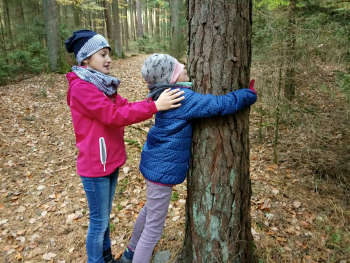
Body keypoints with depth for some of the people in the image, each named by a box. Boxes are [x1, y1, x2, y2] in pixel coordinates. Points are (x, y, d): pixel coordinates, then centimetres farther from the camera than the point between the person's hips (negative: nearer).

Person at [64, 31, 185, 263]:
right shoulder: (80, 87, -19)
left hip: (111, 161, 9)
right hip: (95, 165, -8)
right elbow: (114, 115, -26)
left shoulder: (102, 83, 9)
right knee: (99, 221, 8)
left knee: (105, 215, 23)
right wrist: (155, 106, -30)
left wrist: (160, 100, -9)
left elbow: (124, 106, 3)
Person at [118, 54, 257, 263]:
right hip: (163, 169, -10)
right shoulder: (183, 97, -23)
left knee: (150, 209, 30)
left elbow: (201, 101, 19)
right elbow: (220, 105, -23)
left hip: (156, 164, 10)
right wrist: (250, 95, -7)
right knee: (154, 228, 5)